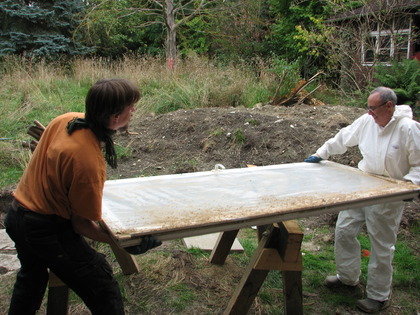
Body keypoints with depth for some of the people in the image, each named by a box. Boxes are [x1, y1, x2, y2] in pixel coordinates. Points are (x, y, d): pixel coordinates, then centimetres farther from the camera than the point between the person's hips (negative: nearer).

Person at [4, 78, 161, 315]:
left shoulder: (65, 119, -9)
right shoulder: (89, 162, -31)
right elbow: (81, 224, -21)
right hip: (47, 229, -9)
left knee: (31, 277, 36)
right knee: (105, 295, 1)